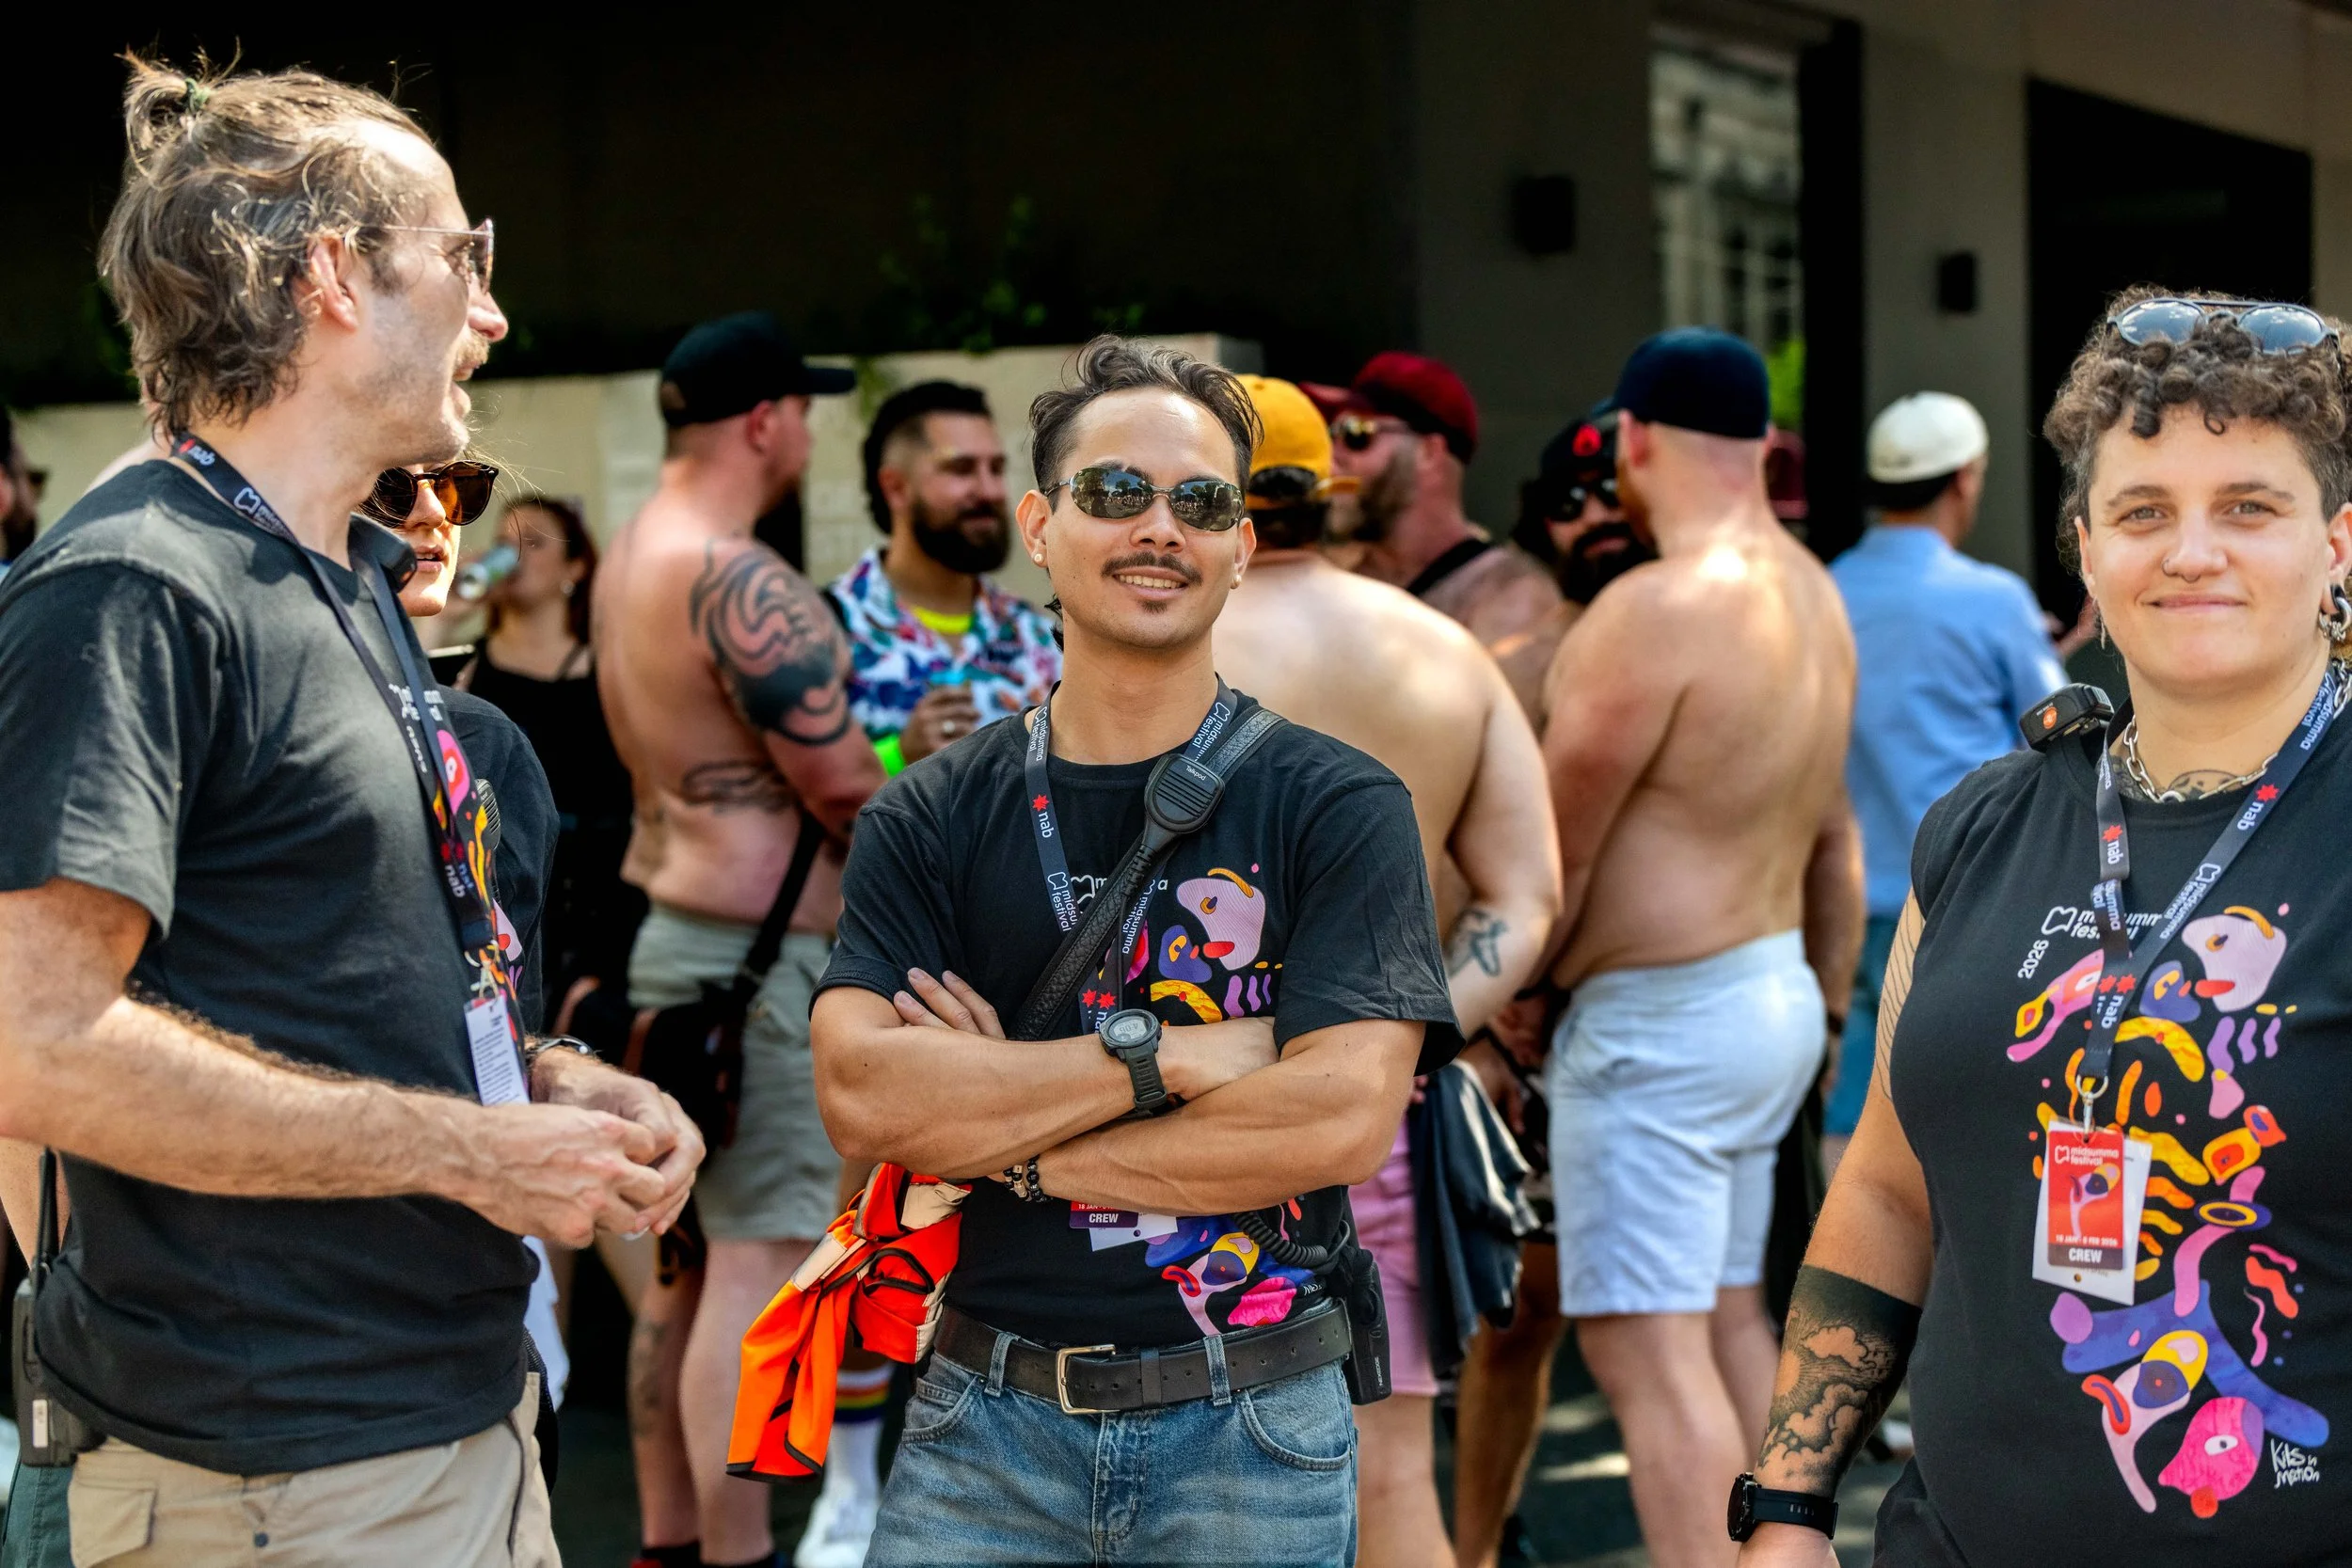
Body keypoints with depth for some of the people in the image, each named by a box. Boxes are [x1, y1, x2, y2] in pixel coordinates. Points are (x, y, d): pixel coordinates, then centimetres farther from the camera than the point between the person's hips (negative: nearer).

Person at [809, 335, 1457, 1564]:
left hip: (1252, 1429, -1)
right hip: (987, 1418, 2)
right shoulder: (930, 819, 3)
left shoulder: (1337, 808, -4)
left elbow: (1344, 1119, -15)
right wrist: (1162, 1055, -16)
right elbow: (861, 1096, -11)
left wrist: (1012, 1140, -10)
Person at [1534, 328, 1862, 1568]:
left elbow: (1550, 859, -15)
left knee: (1646, 1347, -8)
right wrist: (1824, 1013, 27)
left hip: (1656, 1022, -9)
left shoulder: (1654, 610, -19)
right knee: (1730, 1317, 18)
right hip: (1772, 993, 9)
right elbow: (1835, 839, 18)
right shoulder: (1813, 594, 9)